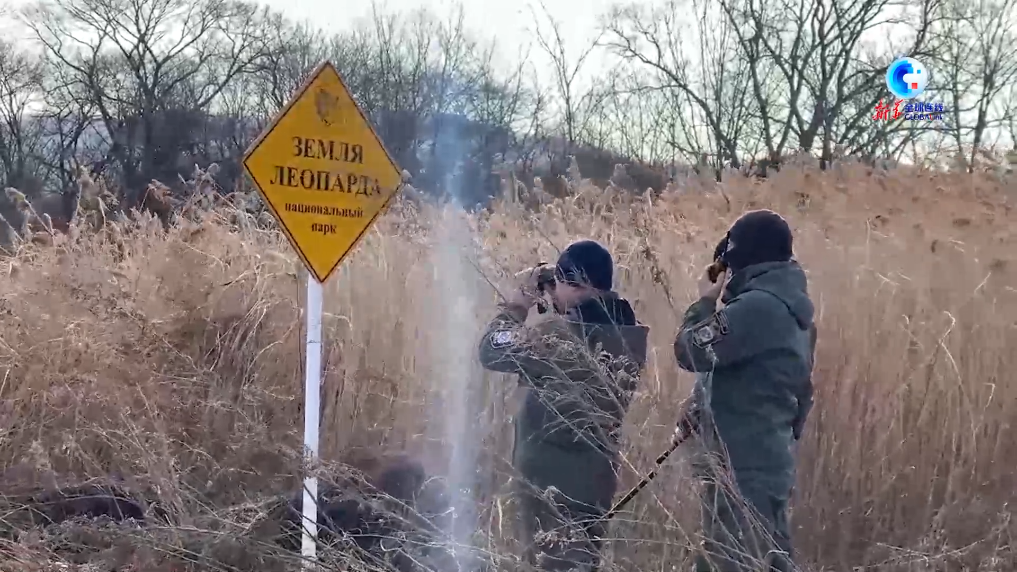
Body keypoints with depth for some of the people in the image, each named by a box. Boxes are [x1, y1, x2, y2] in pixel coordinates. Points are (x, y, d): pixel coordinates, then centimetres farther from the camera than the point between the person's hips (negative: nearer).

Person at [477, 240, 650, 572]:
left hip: (551, 470, -7)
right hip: (598, 467, 7)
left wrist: (518, 302, 0)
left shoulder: (559, 332, -22)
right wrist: (556, 307, 10)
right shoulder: (626, 331, 1)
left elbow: (492, 352, -11)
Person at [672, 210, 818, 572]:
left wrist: (705, 302, -3)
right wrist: (699, 406, 16)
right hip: (768, 458, 10)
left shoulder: (757, 306, -19)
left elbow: (692, 351, -19)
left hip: (742, 465, -10)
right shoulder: (787, 305, 14)